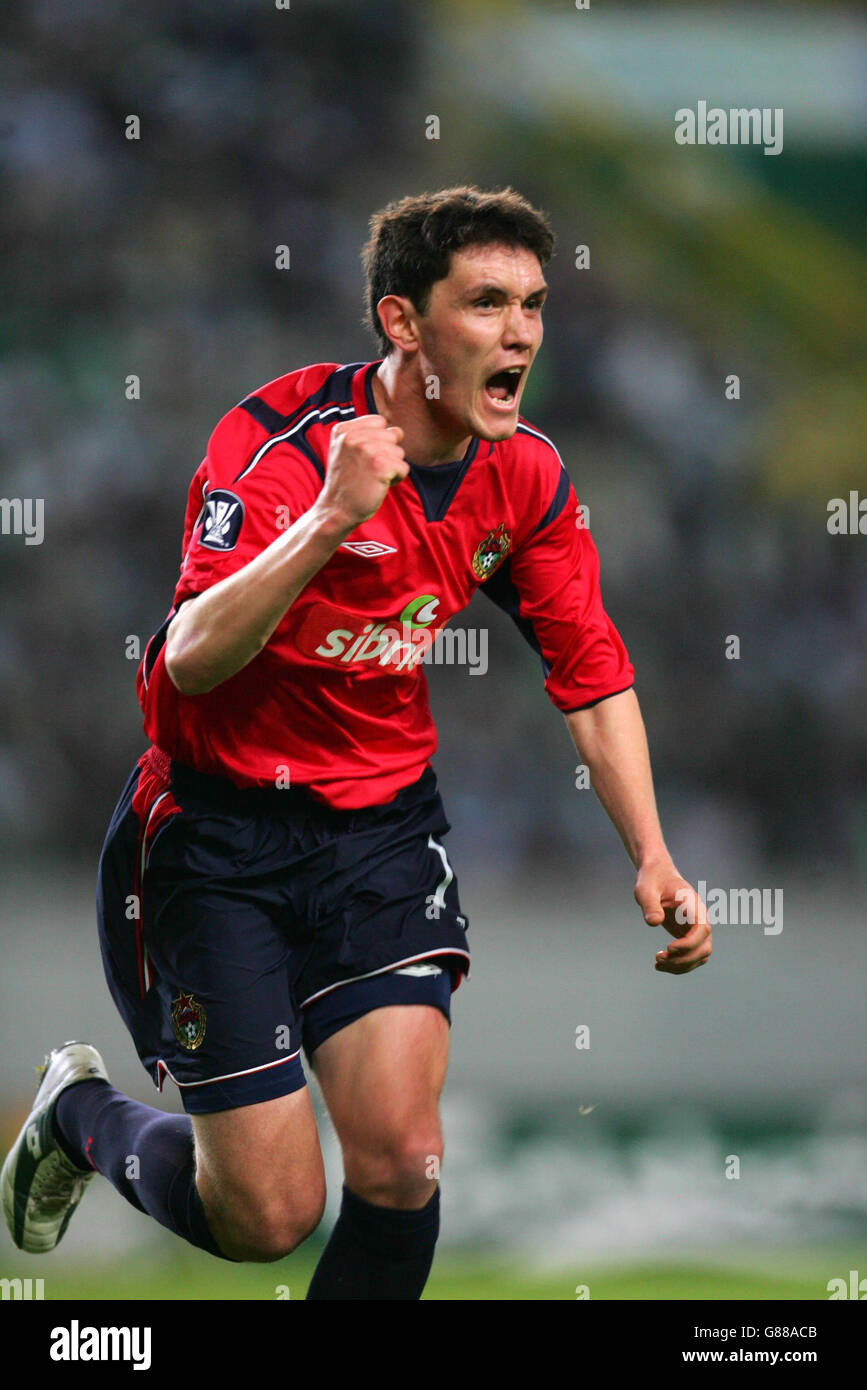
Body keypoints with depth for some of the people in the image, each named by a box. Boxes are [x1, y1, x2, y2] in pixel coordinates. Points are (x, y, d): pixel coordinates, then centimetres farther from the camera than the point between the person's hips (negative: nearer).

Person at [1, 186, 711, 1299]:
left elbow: (592, 674, 8)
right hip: (221, 828, -4)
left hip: (385, 826, 4)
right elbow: (195, 658, -32)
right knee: (266, 1217, -3)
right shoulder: (280, 436, -20)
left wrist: (651, 858, -2)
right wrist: (332, 517, -43)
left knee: (400, 1165, -13)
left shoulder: (526, 476, -3)